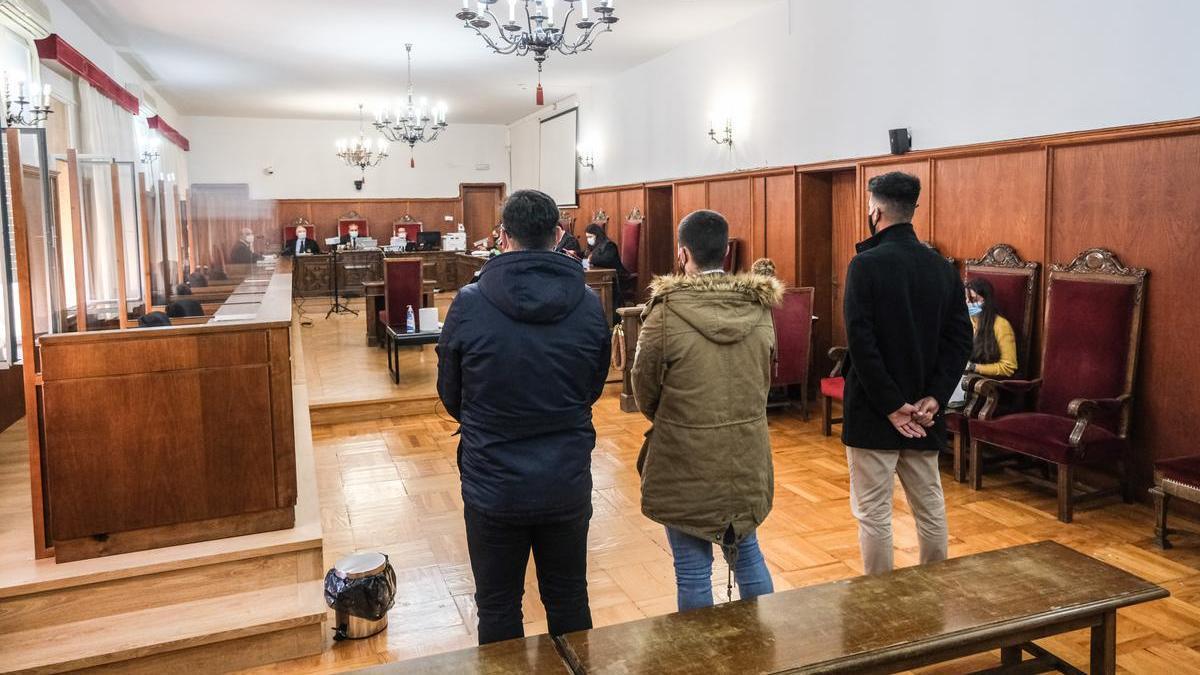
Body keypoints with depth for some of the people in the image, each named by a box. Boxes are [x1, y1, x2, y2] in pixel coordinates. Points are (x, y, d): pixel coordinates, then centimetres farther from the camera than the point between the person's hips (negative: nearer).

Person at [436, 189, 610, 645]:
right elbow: (594, 388, 6)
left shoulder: (469, 304, -14)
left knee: (498, 611, 15)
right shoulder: (589, 304, -7)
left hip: (493, 485, -2)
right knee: (570, 603, 20)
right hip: (568, 483, 2)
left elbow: (450, 396, -1)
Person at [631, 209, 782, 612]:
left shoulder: (666, 310, -18)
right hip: (747, 456, 5)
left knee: (693, 571, 9)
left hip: (685, 461, -5)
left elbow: (644, 390, -6)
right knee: (747, 553, 22)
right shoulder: (759, 307, -4)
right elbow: (762, 381, 6)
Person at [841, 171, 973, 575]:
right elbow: (960, 338, 1)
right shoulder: (942, 267, 5)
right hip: (924, 412, 6)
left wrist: (891, 405, -15)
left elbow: (861, 342, -19)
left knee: (873, 513, 4)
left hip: (874, 412, -6)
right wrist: (934, 397, -5)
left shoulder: (866, 264, -13)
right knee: (930, 507, 18)